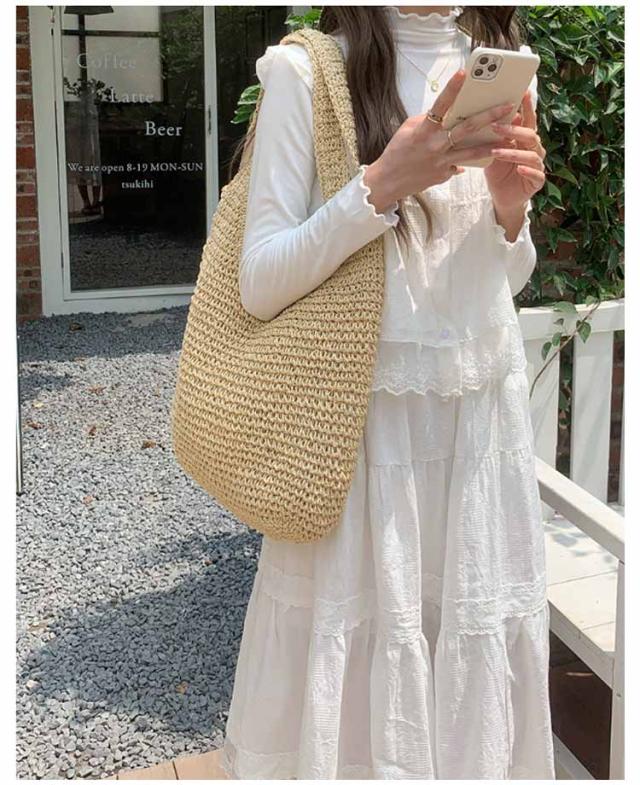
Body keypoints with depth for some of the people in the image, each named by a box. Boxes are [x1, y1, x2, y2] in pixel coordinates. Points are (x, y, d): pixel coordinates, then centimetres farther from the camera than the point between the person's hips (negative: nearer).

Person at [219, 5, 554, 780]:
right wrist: (381, 185, -21)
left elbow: (506, 279, 14)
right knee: (355, 650, 6)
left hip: (485, 416, 4)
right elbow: (260, 285, -9)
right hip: (364, 419, -4)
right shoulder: (307, 71, -6)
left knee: (477, 656, 12)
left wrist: (510, 211, -7)